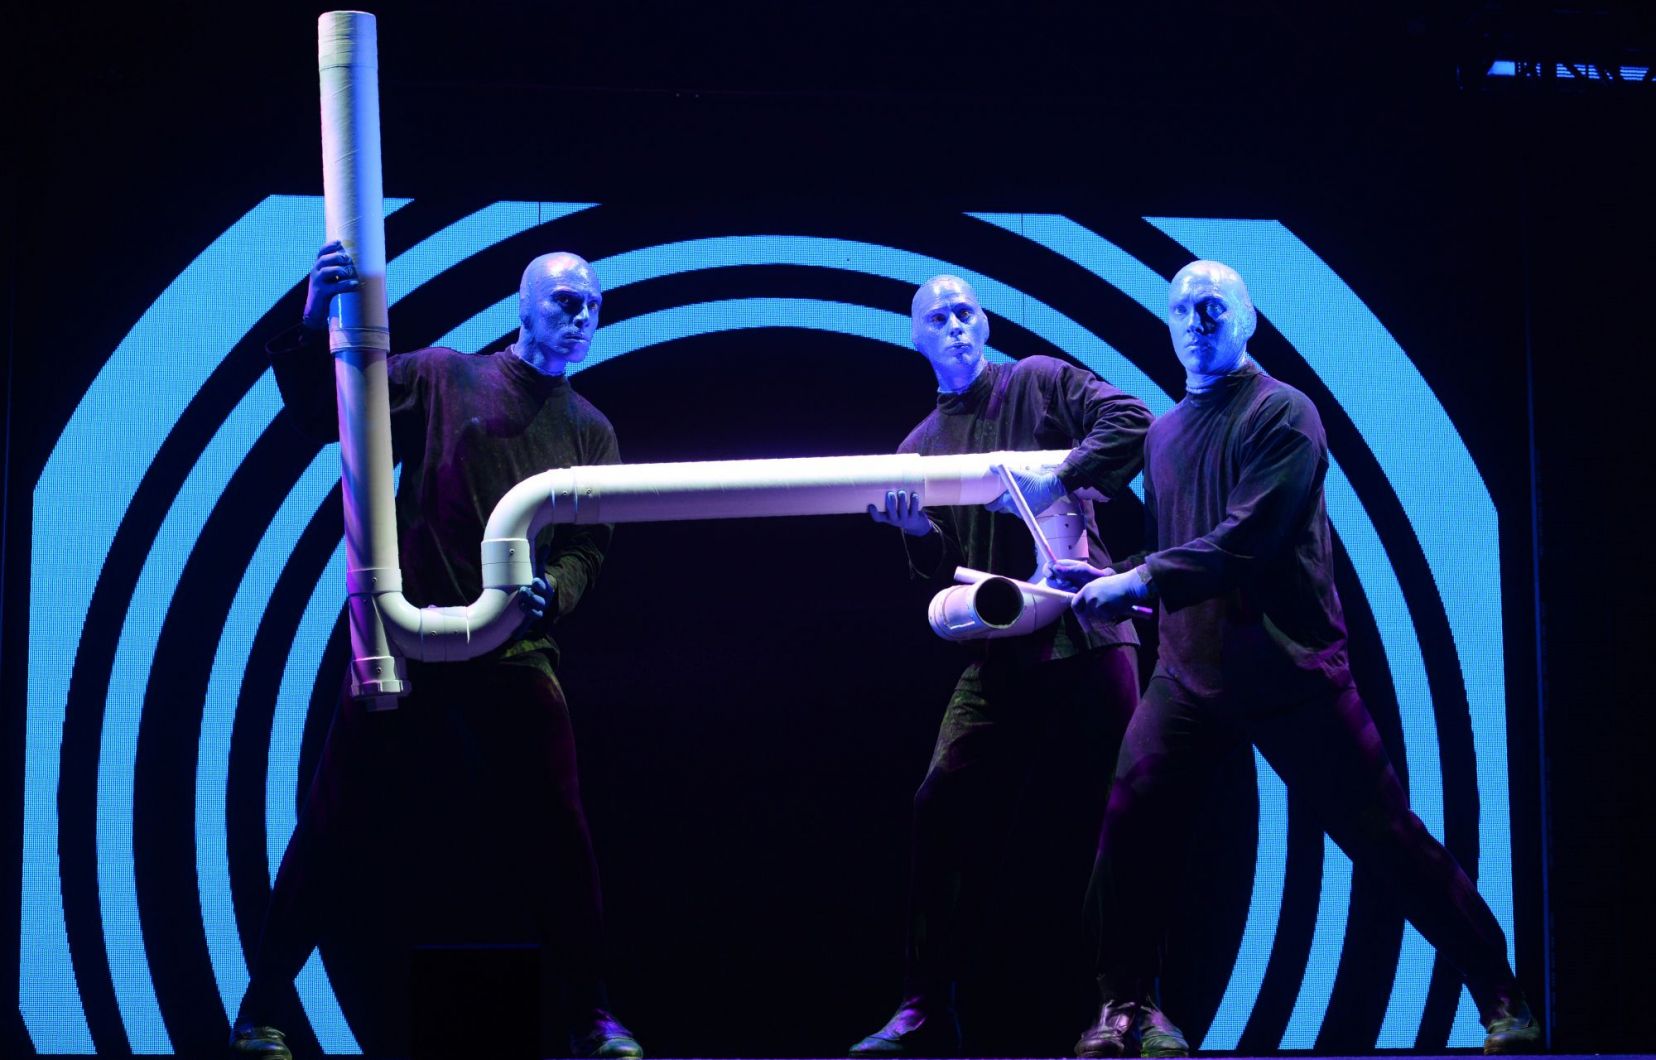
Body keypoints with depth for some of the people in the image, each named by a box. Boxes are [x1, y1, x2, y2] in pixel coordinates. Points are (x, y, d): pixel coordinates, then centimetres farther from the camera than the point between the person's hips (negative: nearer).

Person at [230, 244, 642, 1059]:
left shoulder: (590, 430, 14)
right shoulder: (440, 377, 6)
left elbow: (590, 544, 8)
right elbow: (324, 415, 0)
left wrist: (552, 590, -14)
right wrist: (315, 326, -16)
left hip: (515, 655, 2)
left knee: (557, 836, -3)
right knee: (338, 828, 0)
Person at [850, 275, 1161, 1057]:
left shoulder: (1039, 382, 5)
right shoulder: (921, 446, 15)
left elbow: (1129, 420, -10)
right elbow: (942, 569, 9)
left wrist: (1061, 475, -21)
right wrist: (914, 529, -12)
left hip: (1087, 625, -3)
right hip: (1001, 650, 3)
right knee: (941, 809, -7)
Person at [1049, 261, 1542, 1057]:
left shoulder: (1283, 415, -7)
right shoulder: (1164, 435, 13)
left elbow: (1247, 541, -19)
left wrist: (1138, 581, -21)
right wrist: (1103, 577, 1)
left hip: (1292, 672, -5)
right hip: (1190, 675, 5)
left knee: (1383, 835, -1)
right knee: (1126, 826, -10)